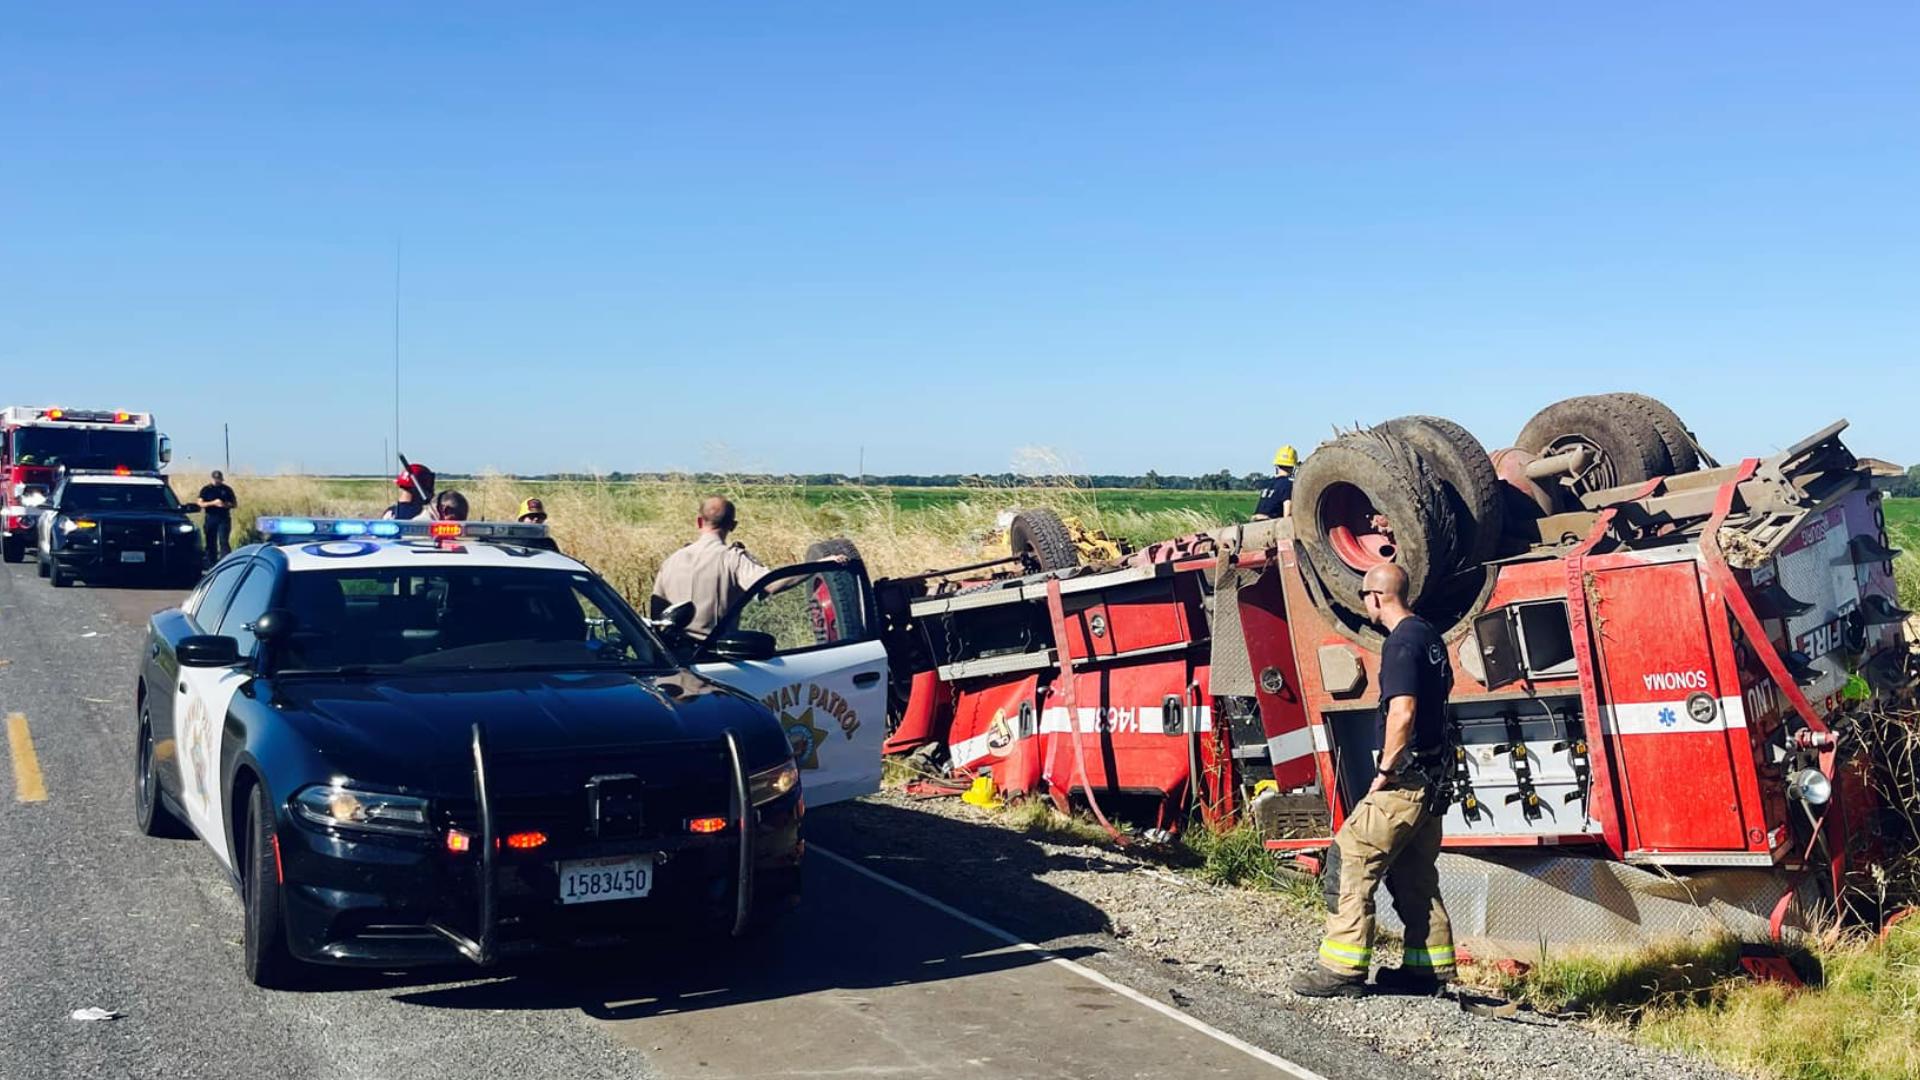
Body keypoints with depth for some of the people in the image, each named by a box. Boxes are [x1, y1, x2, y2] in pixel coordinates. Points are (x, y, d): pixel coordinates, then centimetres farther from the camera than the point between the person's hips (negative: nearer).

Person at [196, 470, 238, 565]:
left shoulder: (227, 489, 8)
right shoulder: (206, 489, 7)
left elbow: (235, 503, 10)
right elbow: (200, 503, 0)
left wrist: (226, 504, -11)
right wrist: (213, 503, -15)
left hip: (224, 519, -1)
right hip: (210, 518, 1)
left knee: (224, 541, -10)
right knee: (211, 543, 5)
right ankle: (211, 564, 12)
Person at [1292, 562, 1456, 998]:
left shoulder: (1401, 643, -17)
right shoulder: (1429, 635, 14)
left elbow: (1403, 710, -26)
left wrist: (1385, 771, -18)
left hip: (1404, 778, -10)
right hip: (1431, 780, 10)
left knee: (1353, 860, -8)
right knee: (1416, 876, 16)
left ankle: (1343, 969, -9)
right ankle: (1428, 968, 21)